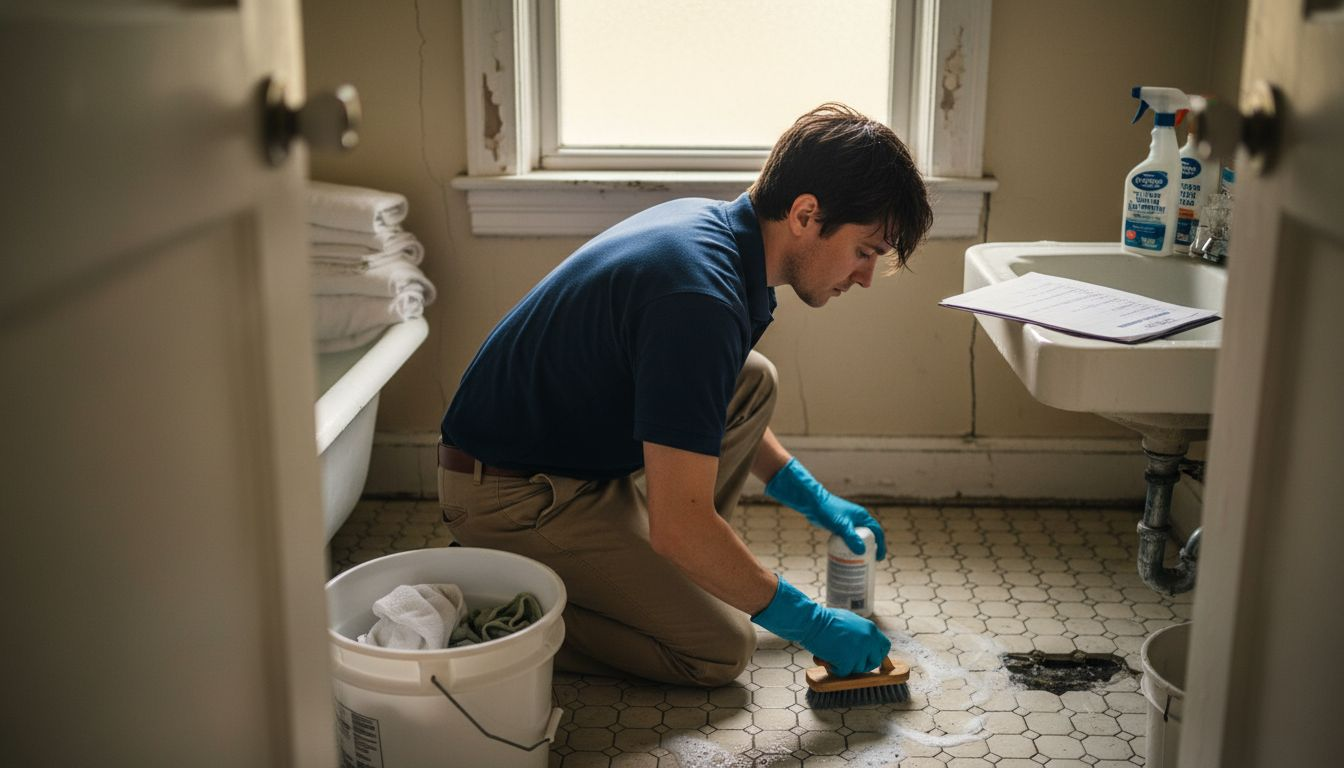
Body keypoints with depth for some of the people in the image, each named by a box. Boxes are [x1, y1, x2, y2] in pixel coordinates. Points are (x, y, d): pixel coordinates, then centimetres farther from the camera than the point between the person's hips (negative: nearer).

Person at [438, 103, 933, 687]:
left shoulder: (708, 222, 0)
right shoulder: (701, 298, -31)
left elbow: (708, 403, 19)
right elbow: (678, 525, -31)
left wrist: (812, 498, 17)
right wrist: (809, 623, -18)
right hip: (510, 495, -9)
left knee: (753, 383, 8)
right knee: (721, 651, -6)